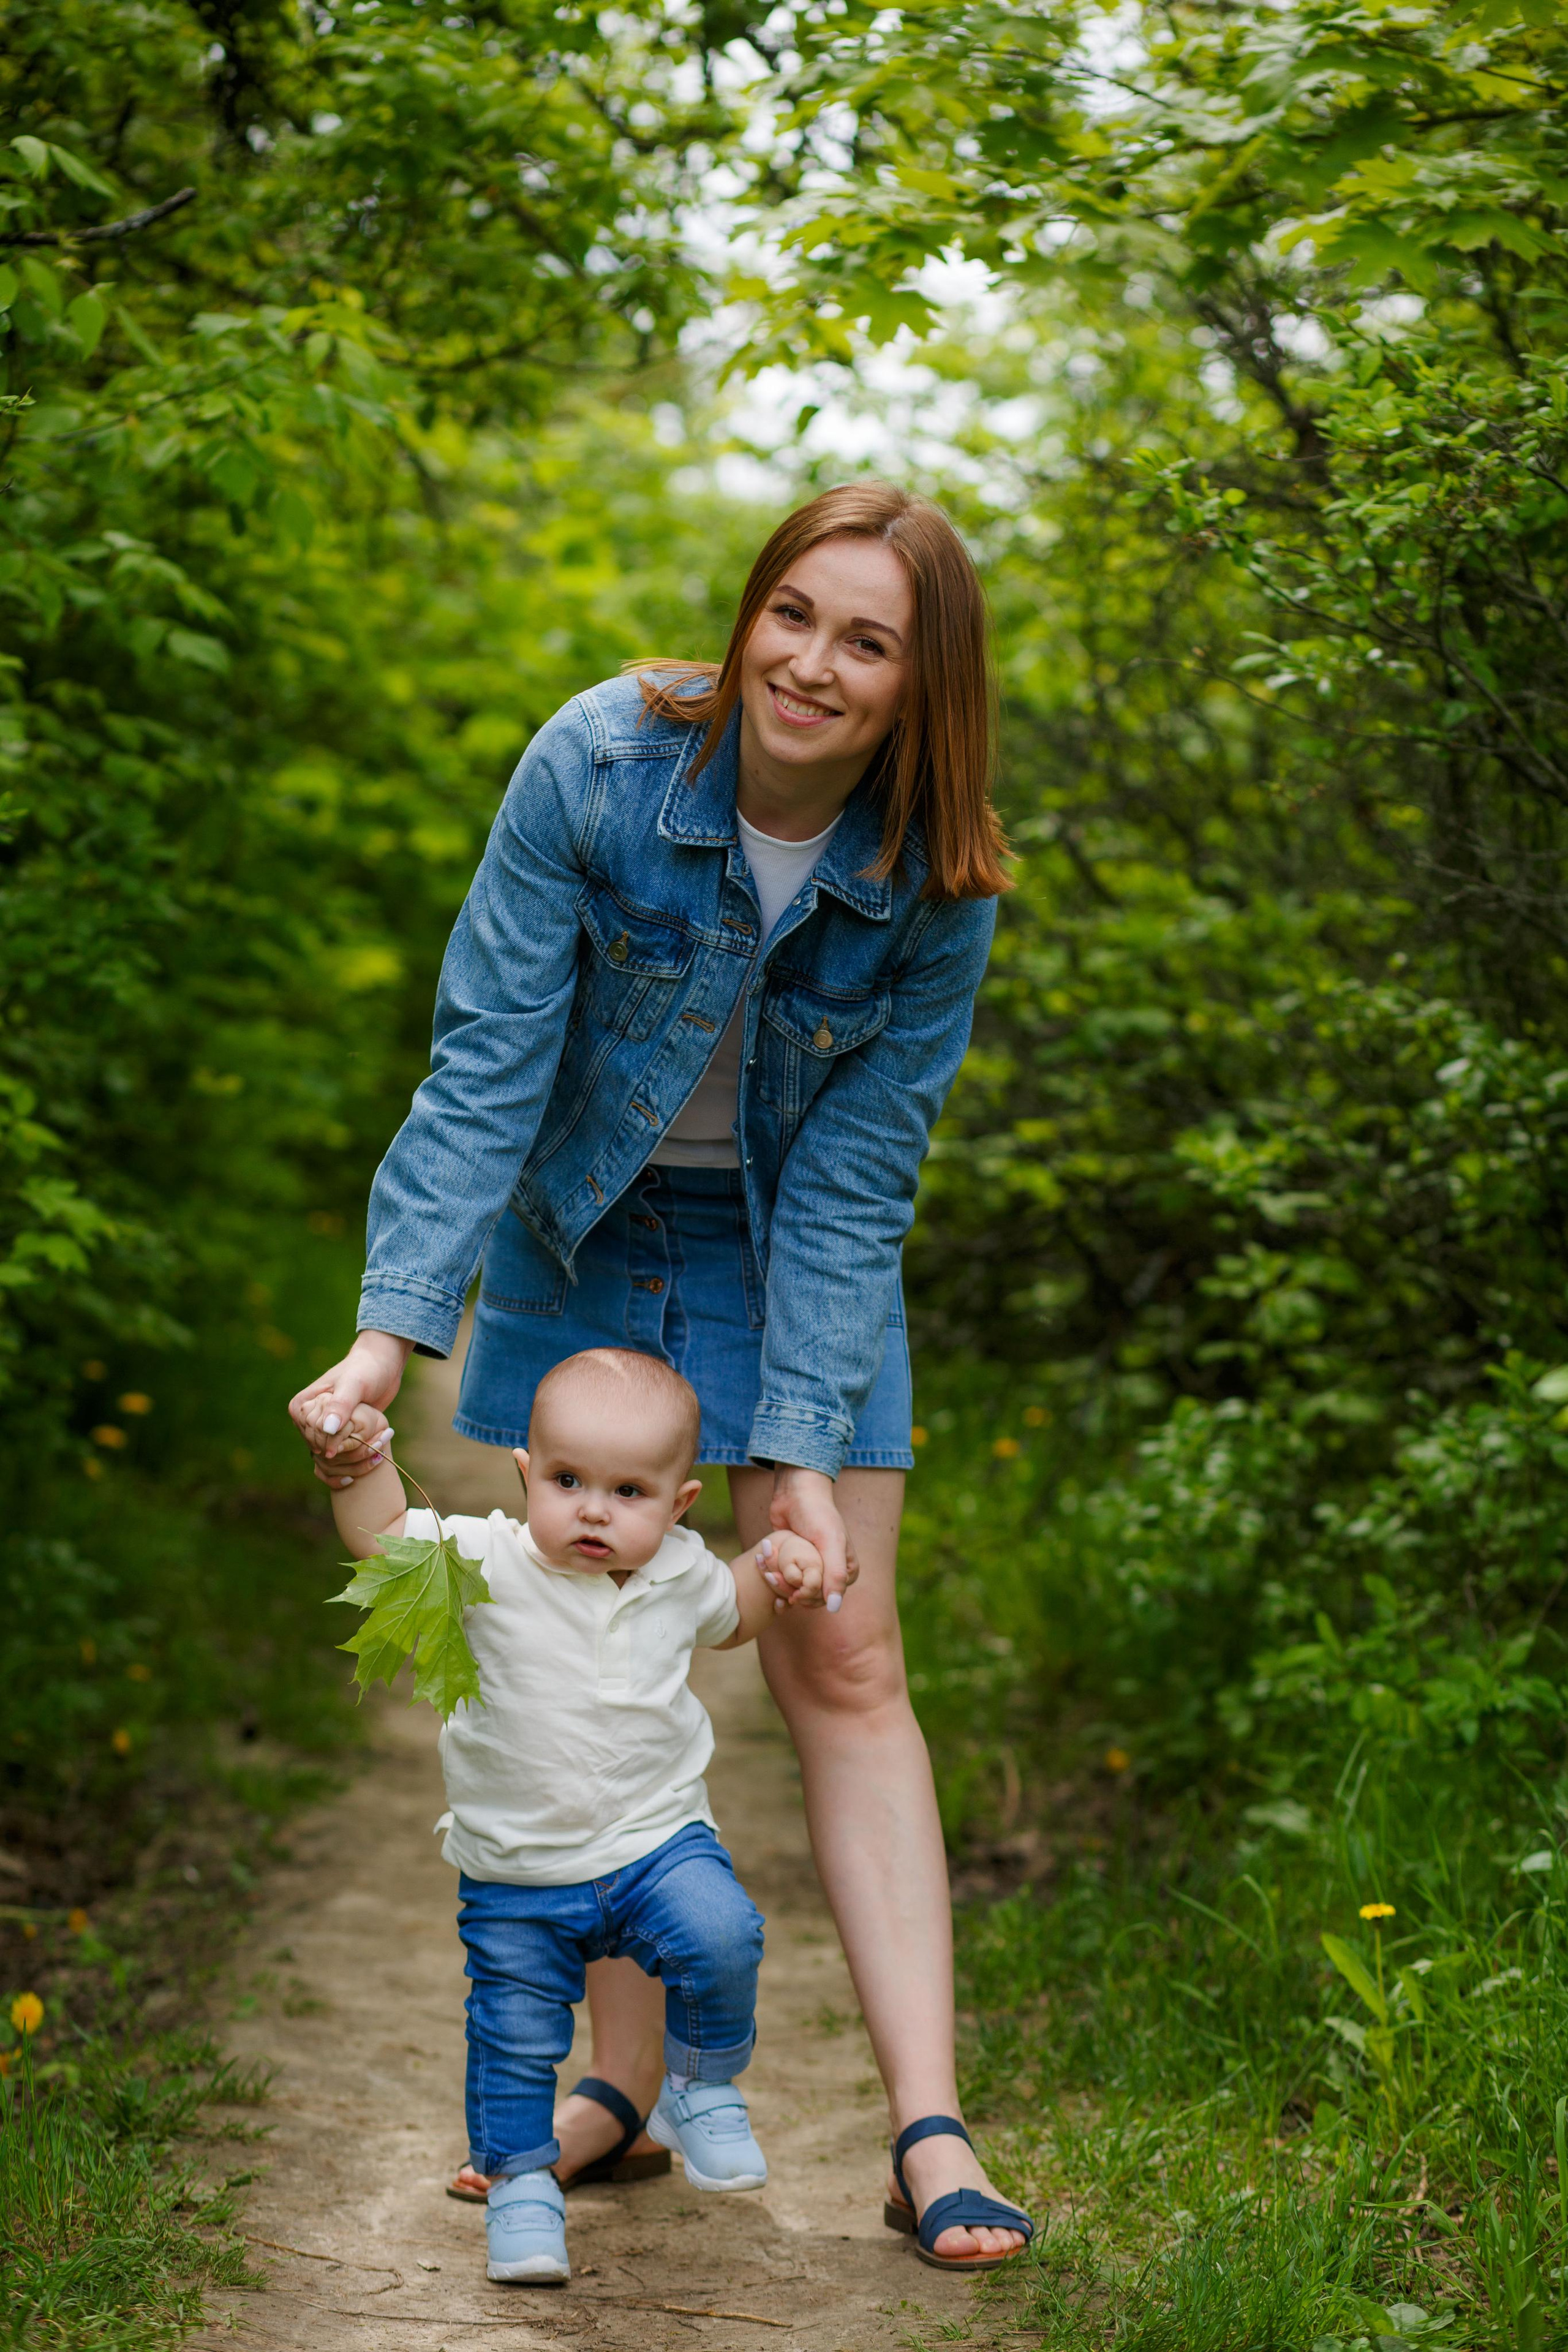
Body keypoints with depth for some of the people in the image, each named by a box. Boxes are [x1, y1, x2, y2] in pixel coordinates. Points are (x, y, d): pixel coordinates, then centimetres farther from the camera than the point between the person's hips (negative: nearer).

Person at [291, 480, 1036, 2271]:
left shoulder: (934, 888, -19)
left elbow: (856, 1176, -16)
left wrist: (803, 1450, -22)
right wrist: (391, 1330, -28)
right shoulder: (603, 765, -23)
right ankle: (623, 2082, 14)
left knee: (841, 1663, -6)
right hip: (584, 1237, 0)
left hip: (791, 1246, 0)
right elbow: (485, 1064, -21)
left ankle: (928, 2126, -6)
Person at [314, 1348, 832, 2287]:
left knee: (721, 1938, -25)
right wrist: (364, 1458, -33)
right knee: (516, 2038, 7)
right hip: (516, 1875, -1)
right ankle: (519, 2186, 31)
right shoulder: (490, 1563, -14)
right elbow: (382, 1538, -17)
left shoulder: (678, 1572, -2)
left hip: (656, 1840, 1)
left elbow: (726, 1617, 20)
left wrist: (775, 1571, 2)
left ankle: (701, 2088, 3)